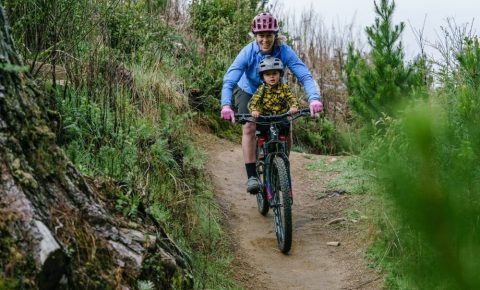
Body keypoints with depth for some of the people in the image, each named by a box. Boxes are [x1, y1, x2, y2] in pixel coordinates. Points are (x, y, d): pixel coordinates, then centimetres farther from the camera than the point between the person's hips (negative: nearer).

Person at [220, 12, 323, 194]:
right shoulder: (248, 52, -31)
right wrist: (225, 105, -55)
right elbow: (229, 79, -38)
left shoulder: (284, 51, -28)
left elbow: (304, 75, -35)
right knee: (249, 128, -20)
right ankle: (252, 176, -17)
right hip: (248, 92, -1)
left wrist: (313, 99, -53)